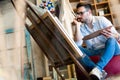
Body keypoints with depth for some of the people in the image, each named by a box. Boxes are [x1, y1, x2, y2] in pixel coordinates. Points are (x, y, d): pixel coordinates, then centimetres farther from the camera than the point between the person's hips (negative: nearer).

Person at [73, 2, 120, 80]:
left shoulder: (101, 20, -3)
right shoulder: (81, 27, 4)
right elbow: (77, 44, -13)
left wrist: (112, 35, -34)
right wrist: (77, 25, -15)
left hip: (110, 49, -2)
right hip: (94, 52, 2)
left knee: (111, 40, -34)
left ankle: (98, 68, -48)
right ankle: (100, 71, -40)